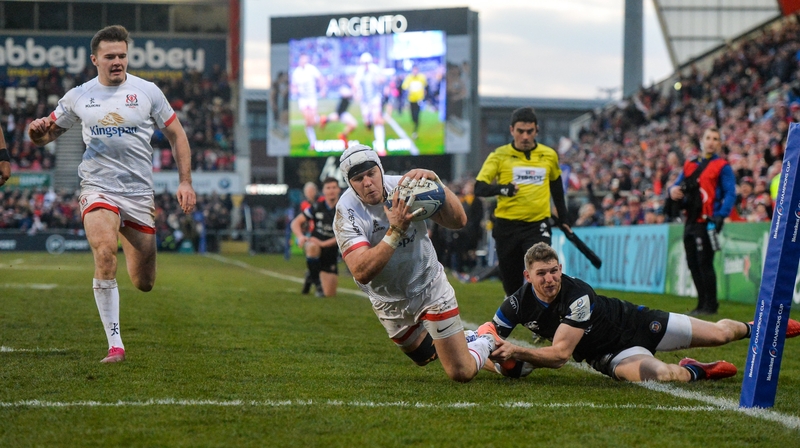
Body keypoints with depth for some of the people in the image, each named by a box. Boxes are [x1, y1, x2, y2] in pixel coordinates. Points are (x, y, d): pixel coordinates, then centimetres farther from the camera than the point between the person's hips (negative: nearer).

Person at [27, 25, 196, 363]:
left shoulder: (147, 92, 0)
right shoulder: (78, 97, 3)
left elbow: (176, 135, 8)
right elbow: (48, 134, 13)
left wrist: (185, 182, 0)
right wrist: (38, 130, -11)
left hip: (139, 193, 1)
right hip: (97, 189, -1)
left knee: (144, 284, 5)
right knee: (104, 254, -29)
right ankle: (115, 344, -23)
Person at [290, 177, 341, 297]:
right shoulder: (317, 208, -3)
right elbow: (296, 222, 0)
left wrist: (323, 243, -27)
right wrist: (300, 236, -22)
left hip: (331, 252, 0)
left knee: (330, 294, -1)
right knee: (313, 247, -41)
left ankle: (311, 278, 33)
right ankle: (315, 280, -18)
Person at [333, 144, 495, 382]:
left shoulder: (404, 186, -18)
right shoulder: (347, 213, -25)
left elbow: (458, 221, -21)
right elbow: (362, 273, -37)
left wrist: (436, 183, -37)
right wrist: (395, 231, -46)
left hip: (430, 288, 0)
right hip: (391, 303, 0)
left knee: (462, 373, 0)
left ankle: (485, 341, 31)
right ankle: (464, 339, 50)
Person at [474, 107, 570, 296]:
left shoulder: (549, 155, 6)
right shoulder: (500, 156, -1)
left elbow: (556, 185, 23)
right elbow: (479, 188, -11)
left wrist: (563, 218, 24)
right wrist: (501, 189, -31)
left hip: (538, 225, 0)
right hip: (507, 227, 0)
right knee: (512, 285, 7)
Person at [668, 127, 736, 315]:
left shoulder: (722, 166, -1)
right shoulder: (689, 165, 18)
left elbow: (730, 194, -8)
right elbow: (677, 186, 20)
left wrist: (720, 216, -20)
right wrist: (673, 191, -5)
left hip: (707, 222, -7)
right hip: (691, 222, 7)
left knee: (705, 263, -8)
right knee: (693, 264, 10)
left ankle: (710, 305, -2)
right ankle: (702, 303, 18)